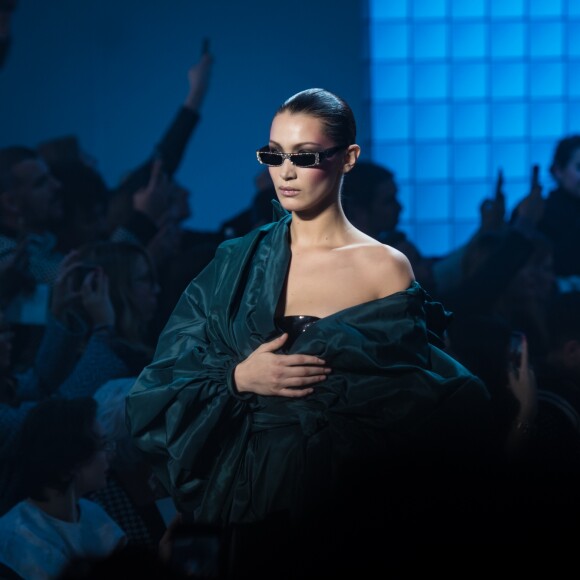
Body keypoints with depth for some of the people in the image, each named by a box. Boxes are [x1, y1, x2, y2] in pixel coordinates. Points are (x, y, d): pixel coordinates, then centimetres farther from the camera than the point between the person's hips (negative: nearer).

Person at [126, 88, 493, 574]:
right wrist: (237, 378, -11)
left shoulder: (385, 270, -1)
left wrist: (330, 389, -10)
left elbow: (430, 411, 1)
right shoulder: (236, 264, 8)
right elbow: (163, 383, 4)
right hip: (239, 484, 2)